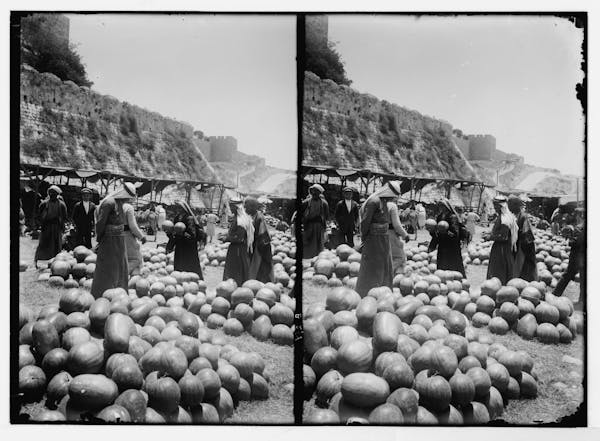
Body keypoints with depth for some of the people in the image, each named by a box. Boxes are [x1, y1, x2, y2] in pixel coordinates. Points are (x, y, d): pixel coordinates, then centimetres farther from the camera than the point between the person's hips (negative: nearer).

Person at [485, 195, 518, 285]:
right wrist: (490, 235, 10)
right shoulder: (499, 217, 10)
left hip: (502, 250, -10)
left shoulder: (503, 219, -20)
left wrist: (490, 237, -14)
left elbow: (504, 237, -23)